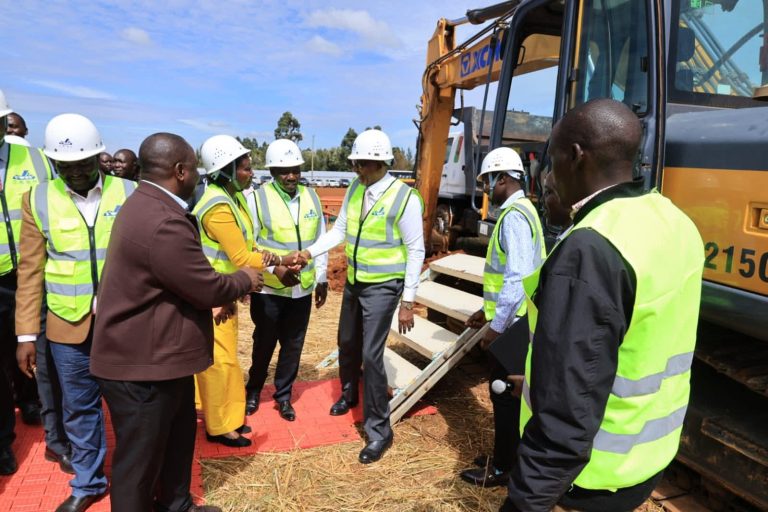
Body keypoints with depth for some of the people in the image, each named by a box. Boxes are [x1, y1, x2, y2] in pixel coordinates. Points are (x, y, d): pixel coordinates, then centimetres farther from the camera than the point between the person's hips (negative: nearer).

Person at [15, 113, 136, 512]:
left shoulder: (129, 194, -3)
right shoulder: (38, 200, 0)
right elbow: (30, 271, 2)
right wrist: (27, 332, 0)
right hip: (67, 326, 1)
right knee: (79, 408, 15)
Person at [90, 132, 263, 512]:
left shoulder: (148, 206, 8)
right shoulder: (163, 223, -29)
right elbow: (208, 289, -22)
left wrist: (235, 283, 11)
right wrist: (245, 279, -3)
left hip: (161, 354, 11)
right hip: (142, 365, -11)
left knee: (178, 438, 26)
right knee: (140, 460, 10)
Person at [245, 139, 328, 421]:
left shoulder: (311, 196, 3)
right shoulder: (258, 198, -11)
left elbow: (320, 240, 9)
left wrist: (321, 278, 10)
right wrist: (275, 269, -22)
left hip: (303, 288, 3)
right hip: (268, 288, -3)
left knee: (293, 344, 13)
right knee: (264, 343, 15)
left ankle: (283, 395, 33)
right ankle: (253, 390, 39)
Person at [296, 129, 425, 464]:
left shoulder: (405, 198, -18)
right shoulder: (355, 189, 1)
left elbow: (415, 251, -15)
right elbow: (340, 230, 7)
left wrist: (408, 301, -15)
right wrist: (309, 252, -9)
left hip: (382, 287, -7)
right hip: (354, 282, 7)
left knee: (371, 355, -7)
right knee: (347, 344, 22)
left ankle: (379, 430, 12)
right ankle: (348, 394, 51)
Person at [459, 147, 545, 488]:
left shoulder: (514, 216, -20)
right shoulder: (518, 211, 13)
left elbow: (518, 278, -27)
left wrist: (496, 326, -21)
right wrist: (486, 310, 20)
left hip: (511, 325, -10)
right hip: (511, 320, 10)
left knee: (505, 395, 4)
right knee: (507, 393, 19)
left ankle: (502, 469, 19)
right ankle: (506, 457, 34)